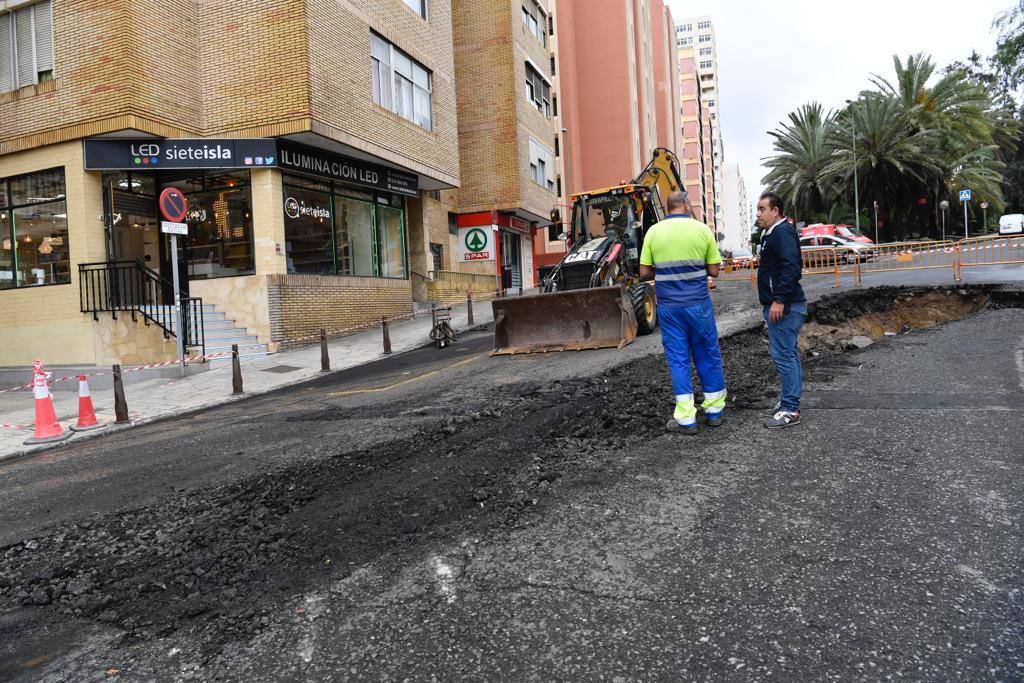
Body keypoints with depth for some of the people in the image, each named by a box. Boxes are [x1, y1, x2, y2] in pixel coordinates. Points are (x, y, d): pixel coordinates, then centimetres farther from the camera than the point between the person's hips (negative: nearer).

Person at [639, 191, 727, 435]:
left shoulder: (654, 231, -1)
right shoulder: (701, 229, -2)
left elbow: (644, 272, -1)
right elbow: (714, 270, 0)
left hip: (669, 307, 0)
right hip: (698, 304, 0)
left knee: (678, 358, 5)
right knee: (708, 355, 13)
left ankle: (686, 419, 5)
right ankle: (714, 410, 23)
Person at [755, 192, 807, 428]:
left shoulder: (783, 232, -13)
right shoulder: (772, 233, 20)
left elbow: (791, 267, -23)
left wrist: (779, 300, -25)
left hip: (784, 306, -11)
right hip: (778, 305, 11)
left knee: (784, 355, -9)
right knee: (789, 354, 15)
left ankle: (790, 410, -4)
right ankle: (789, 403, 24)